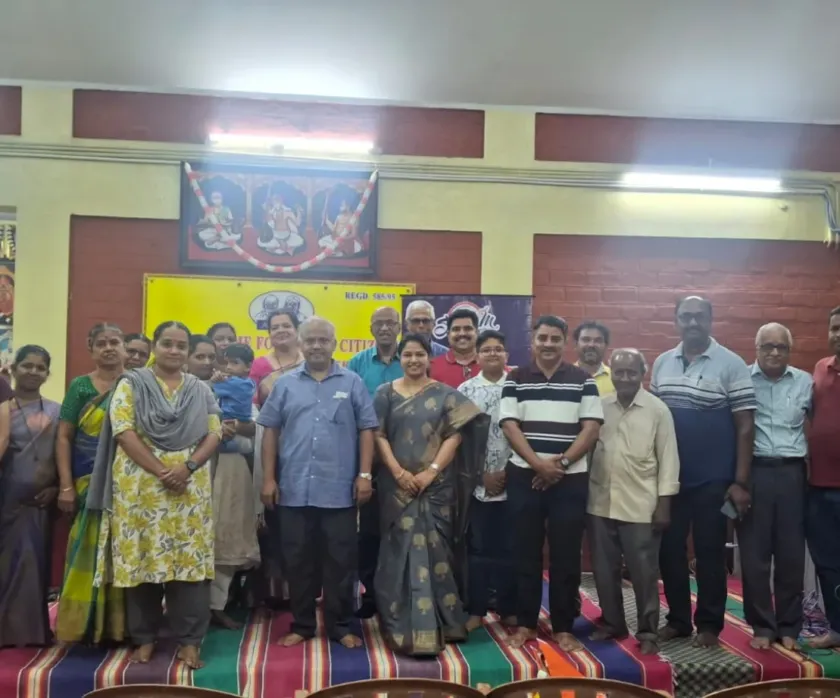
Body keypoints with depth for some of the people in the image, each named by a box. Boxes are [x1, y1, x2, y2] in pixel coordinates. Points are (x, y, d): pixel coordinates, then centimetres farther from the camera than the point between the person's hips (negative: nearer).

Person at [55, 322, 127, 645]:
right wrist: (66, 486, -7)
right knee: (88, 553, -1)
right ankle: (84, 625, 8)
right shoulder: (80, 386, 4)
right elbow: (63, 437, 1)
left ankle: (120, 625, 13)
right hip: (89, 483, -1)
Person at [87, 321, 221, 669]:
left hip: (191, 485, 2)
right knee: (141, 558, 2)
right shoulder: (132, 384, 3)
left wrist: (188, 467, -13)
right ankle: (144, 637, 16)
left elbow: (214, 434, 5)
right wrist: (160, 471, -15)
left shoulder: (201, 390, 11)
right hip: (141, 485, -2)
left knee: (189, 559, 0)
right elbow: (123, 431, -7)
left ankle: (189, 639, 8)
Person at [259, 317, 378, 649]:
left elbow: (366, 430, 2)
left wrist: (364, 475, -5)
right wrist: (268, 478, 1)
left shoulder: (352, 383, 4)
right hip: (294, 489, 2)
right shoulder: (285, 384, 7)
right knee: (297, 559, 10)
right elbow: (270, 431, 7)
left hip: (339, 489, -1)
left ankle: (340, 626, 18)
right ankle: (301, 625, 23)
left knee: (340, 559, 6)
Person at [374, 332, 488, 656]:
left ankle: (430, 626, 13)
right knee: (401, 551, 3)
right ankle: (402, 625, 12)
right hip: (397, 486, 1)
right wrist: (397, 472, -12)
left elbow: (455, 436, -4)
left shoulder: (445, 394, 3)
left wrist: (431, 471, -14)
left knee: (433, 549, 1)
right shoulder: (386, 393, 6)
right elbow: (379, 435, 0)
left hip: (436, 486, -1)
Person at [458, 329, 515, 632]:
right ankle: (475, 609, 15)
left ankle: (509, 608, 19)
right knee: (477, 547, 5)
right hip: (477, 483, 0)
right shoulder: (465, 390, 2)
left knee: (509, 547, 7)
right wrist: (483, 475, -7)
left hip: (512, 481, 0)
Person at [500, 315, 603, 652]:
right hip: (525, 478, 0)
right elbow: (509, 426, -3)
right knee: (526, 553, 6)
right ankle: (525, 623, 18)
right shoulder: (516, 379, 4)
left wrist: (561, 463, -11)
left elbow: (591, 428, -2)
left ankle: (564, 627, 17)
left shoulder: (583, 380, 4)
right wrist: (538, 464, -14)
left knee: (566, 555, 5)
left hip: (571, 480, 0)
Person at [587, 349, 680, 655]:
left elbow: (668, 458, -3)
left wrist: (664, 502, -7)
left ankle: (647, 632, 16)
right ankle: (612, 623, 27)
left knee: (644, 572, 4)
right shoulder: (599, 406, 4)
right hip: (601, 503, 3)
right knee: (604, 570, 12)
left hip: (640, 506, -3)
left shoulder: (658, 409, -3)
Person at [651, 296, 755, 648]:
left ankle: (709, 624, 21)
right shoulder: (661, 363, 7)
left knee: (709, 552, 6)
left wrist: (740, 481, -11)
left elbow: (744, 427, -8)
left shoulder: (731, 364, -7)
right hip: (669, 477, 4)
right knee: (669, 550, 10)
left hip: (713, 479, -4)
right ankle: (677, 619, 25)